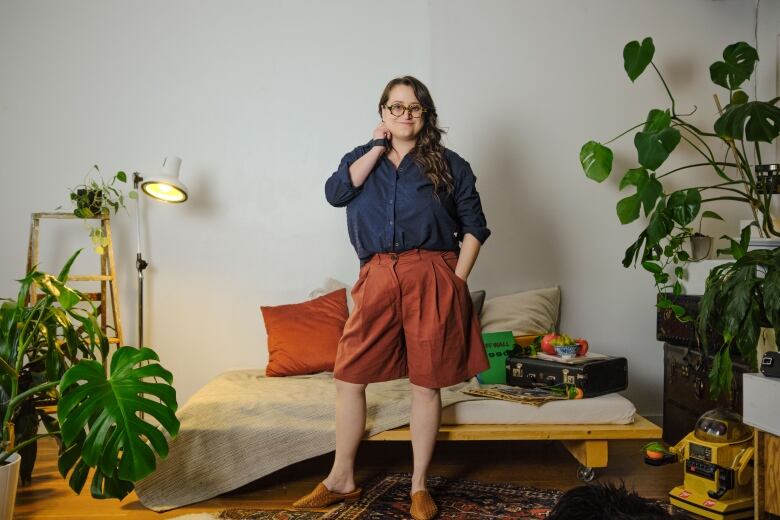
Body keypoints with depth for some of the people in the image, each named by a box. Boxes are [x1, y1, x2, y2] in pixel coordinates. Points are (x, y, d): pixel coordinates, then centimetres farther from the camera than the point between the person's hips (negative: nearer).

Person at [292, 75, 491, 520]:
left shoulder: (450, 165, 7)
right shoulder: (362, 158, 14)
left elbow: (474, 227, 6)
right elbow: (336, 193, -6)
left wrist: (456, 280, -4)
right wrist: (378, 148, -3)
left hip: (430, 279, -2)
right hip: (377, 278, 2)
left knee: (426, 381, 3)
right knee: (349, 378, 3)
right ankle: (342, 479, 19)